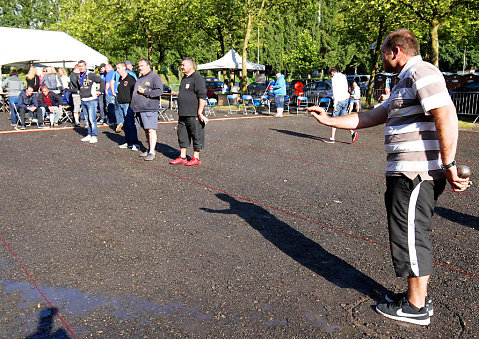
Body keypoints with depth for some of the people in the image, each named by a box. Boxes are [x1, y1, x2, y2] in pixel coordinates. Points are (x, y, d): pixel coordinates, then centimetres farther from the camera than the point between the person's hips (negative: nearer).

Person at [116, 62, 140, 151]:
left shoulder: (130, 79, -8)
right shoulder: (120, 79, 17)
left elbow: (134, 92, -11)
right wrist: (118, 97, 18)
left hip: (128, 104, -8)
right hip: (120, 104, 8)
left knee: (130, 125, -9)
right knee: (125, 125, 10)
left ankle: (135, 143, -6)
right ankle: (128, 142, 17)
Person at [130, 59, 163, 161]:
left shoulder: (154, 77, -5)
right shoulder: (140, 78, 22)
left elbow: (159, 91, -15)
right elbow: (135, 91, 30)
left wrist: (145, 92, -15)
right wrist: (134, 105, 18)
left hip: (149, 108, -9)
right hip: (139, 108, 9)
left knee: (151, 130, -10)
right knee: (146, 130, 13)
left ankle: (152, 152, -9)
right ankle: (149, 149, 21)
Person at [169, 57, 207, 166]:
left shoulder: (198, 78, -11)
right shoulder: (184, 78, 18)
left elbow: (202, 97, -16)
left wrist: (200, 113, -20)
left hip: (193, 115, -9)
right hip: (183, 114, 9)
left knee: (196, 135, 0)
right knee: (182, 134, 11)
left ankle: (196, 158, 8)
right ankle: (182, 157, 19)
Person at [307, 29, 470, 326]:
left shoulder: (422, 72, -11)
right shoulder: (405, 82, 22)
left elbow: (446, 117, -23)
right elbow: (372, 117, 22)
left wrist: (449, 165, -25)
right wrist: (330, 120, 19)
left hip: (417, 172, -10)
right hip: (406, 172, 10)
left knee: (410, 235, -1)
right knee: (414, 234, 17)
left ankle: (416, 308, 13)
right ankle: (419, 295, 32)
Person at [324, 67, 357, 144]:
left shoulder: (334, 78, -9)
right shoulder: (343, 77, 16)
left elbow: (335, 92, -15)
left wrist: (335, 105, -16)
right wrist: (327, 93, 31)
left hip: (339, 100, -8)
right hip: (345, 99, 8)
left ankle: (332, 138, 2)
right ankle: (352, 132, 1)